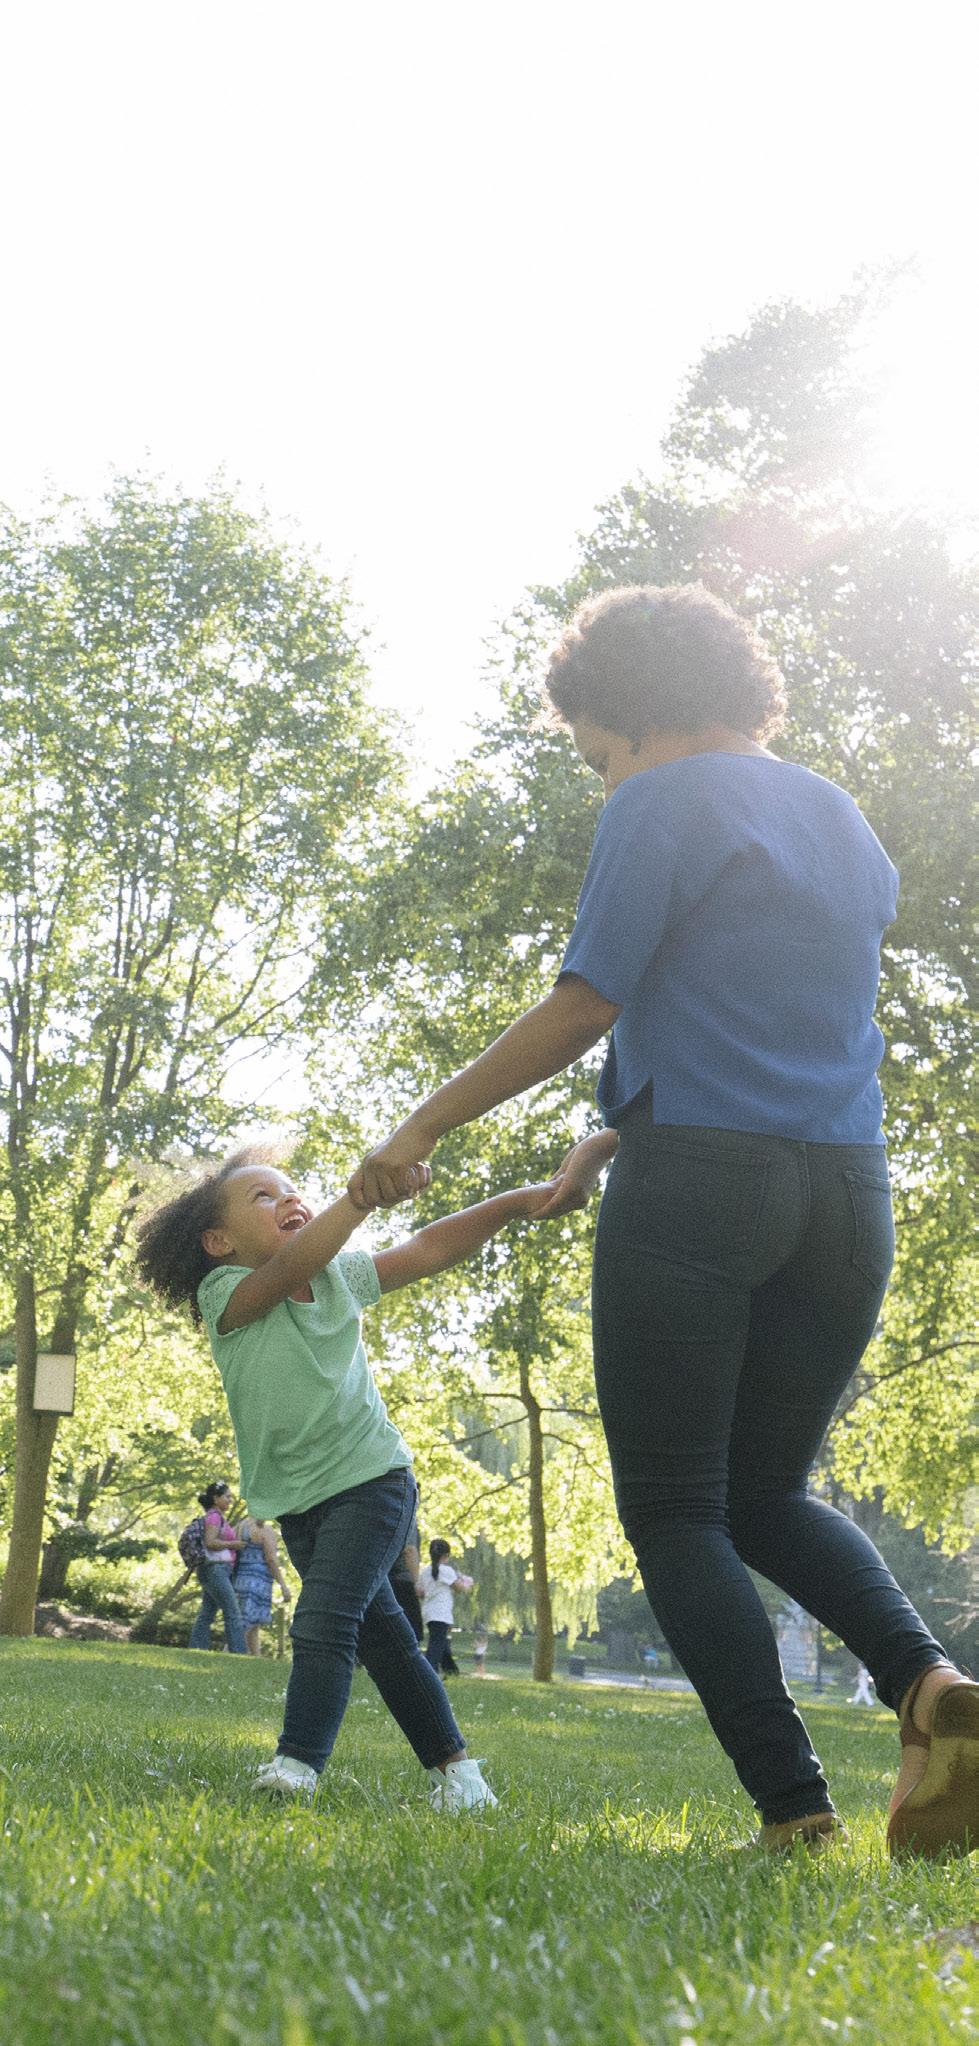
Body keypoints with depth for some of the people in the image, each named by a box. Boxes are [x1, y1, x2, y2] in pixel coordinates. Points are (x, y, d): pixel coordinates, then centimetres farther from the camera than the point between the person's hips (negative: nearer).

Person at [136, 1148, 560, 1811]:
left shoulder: (339, 1273, -4)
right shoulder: (225, 1294, -16)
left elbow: (429, 1249, -8)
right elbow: (291, 1267, -35)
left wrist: (514, 1202, -23)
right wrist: (367, 1191, -49)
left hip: (371, 1477, 0)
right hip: (299, 1499, 1)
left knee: (323, 1621, -19)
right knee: (382, 1636, 8)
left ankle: (296, 1768, -21)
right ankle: (455, 1768, 19)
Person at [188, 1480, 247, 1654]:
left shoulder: (217, 1517, 21)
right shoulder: (214, 1516, -8)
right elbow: (210, 1542, -19)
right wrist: (234, 1544, -11)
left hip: (216, 1570, 10)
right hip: (216, 1569, -10)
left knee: (206, 1615, 7)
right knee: (233, 1614, -12)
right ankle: (238, 1652, -15)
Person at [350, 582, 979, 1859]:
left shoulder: (664, 805, -3)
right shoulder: (846, 822, 20)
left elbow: (587, 1003, -9)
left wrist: (425, 1127, 0)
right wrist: (611, 1140, 28)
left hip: (697, 1182, -7)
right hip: (846, 1193, 7)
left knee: (675, 1512, 3)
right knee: (768, 1497, 18)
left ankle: (791, 1803, -6)